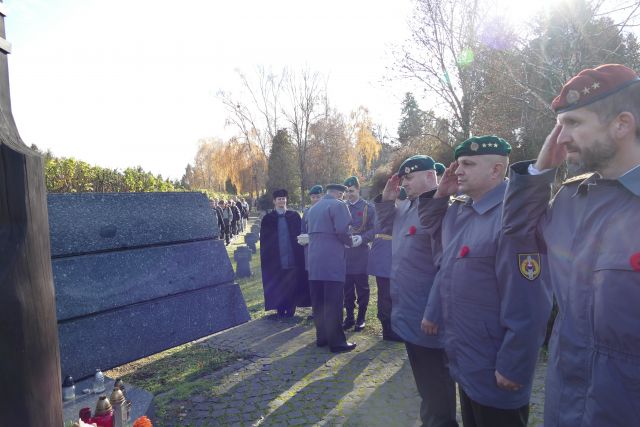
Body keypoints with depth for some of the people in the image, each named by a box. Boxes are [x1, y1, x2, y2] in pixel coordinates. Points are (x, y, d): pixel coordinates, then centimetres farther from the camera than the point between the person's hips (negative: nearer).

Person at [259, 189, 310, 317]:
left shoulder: (294, 216, 6)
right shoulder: (268, 219, 4)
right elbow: (264, 242, 4)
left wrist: (300, 256, -1)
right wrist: (266, 259, -3)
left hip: (293, 260, 1)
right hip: (276, 261, 0)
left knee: (293, 287, 4)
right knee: (278, 289, 4)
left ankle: (291, 311, 17)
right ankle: (281, 312, 17)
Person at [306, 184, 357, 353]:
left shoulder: (313, 208, 19)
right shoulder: (338, 205, -5)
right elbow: (342, 231, -16)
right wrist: (351, 242, 2)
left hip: (314, 260, 8)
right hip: (332, 261, -7)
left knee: (318, 301, 11)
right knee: (333, 303, -4)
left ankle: (321, 337, 19)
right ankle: (337, 341, 3)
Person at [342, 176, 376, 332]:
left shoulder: (368, 207, 0)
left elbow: (374, 229, -4)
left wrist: (362, 238, -19)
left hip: (361, 254, -3)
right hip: (344, 254, 3)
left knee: (362, 288, 6)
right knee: (347, 288, 8)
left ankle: (361, 319, 18)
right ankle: (349, 317, 21)